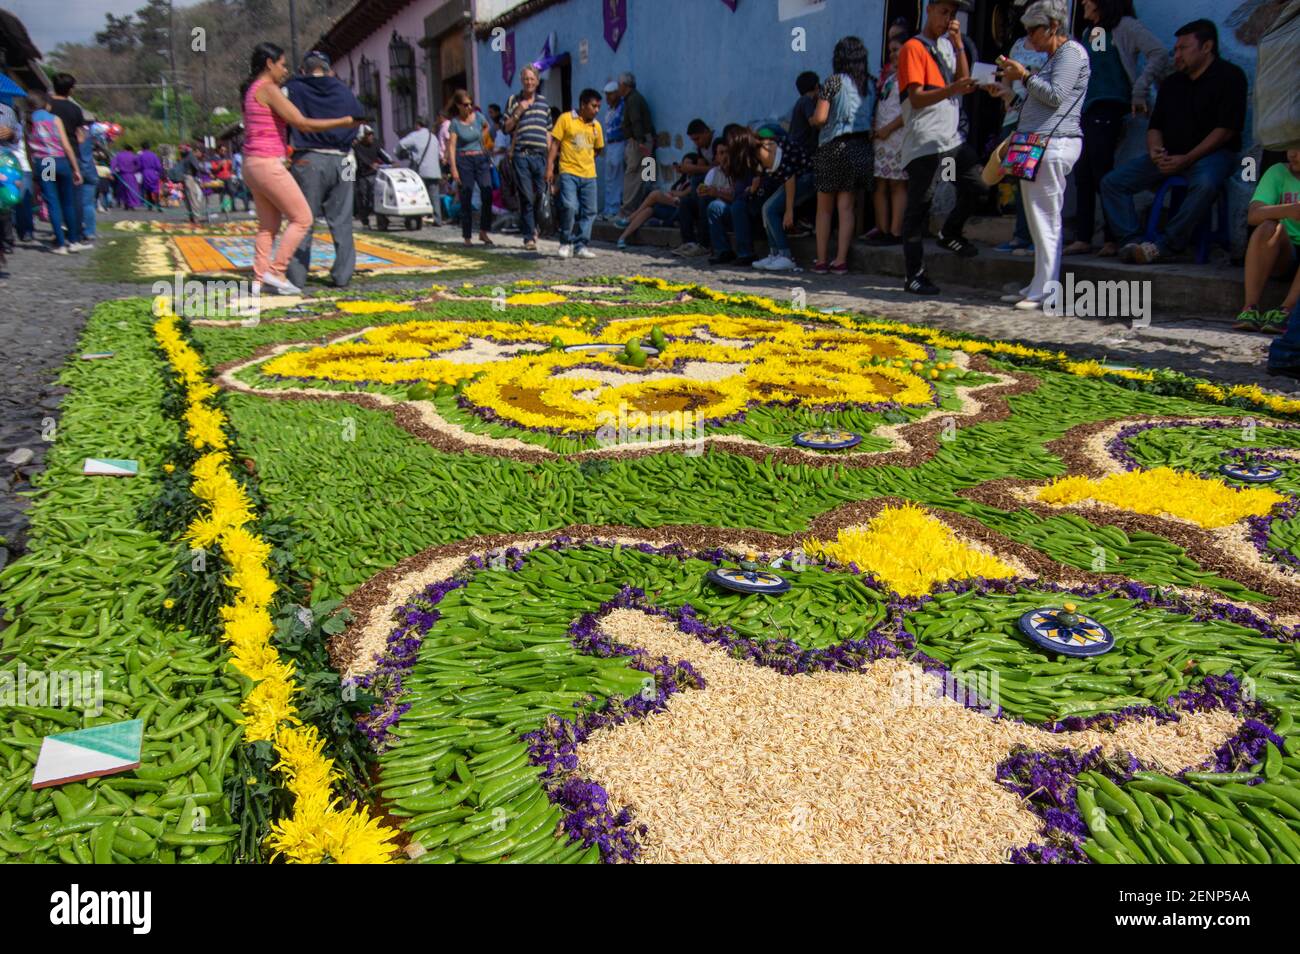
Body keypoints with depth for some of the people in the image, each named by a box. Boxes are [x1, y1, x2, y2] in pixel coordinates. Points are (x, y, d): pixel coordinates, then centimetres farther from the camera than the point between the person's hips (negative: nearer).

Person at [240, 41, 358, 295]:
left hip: (252, 164, 10)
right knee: (302, 218, -3)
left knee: (269, 225, 13)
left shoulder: (250, 91, 17)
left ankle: (259, 279, 11)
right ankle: (276, 271, -4)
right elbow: (303, 124, -16)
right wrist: (344, 121, -9)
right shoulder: (268, 89, -11)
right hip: (268, 164, -10)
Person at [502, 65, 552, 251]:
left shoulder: (544, 102, 17)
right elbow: (506, 128, 5)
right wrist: (518, 113, -9)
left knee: (540, 195, 2)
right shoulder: (513, 100, 8)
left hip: (540, 155, 3)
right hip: (521, 155, -3)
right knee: (526, 197, -6)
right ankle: (529, 237, -2)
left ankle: (533, 227, 25)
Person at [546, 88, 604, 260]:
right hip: (568, 172, -5)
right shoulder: (566, 119, -1)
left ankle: (581, 246, 12)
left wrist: (586, 160, 12)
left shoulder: (596, 125, 11)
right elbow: (555, 143, -2)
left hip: (589, 175, 5)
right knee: (569, 207, -17)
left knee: (589, 211, 2)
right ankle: (566, 243, 1)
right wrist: (549, 167, -7)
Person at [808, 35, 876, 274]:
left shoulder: (833, 81, -6)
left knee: (824, 208, 6)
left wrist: (811, 121, 9)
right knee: (846, 206, 6)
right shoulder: (871, 85, 8)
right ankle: (841, 259, 1)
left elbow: (820, 117, -11)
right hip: (861, 147, 4)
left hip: (834, 147, -4)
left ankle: (821, 260, 7)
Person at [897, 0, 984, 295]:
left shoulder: (948, 46, 20)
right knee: (918, 208, -5)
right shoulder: (914, 48, -3)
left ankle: (950, 234, 20)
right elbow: (916, 98, -13)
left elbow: (962, 82, 10)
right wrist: (952, 89, -28)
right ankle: (915, 275, -1)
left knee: (978, 185, -4)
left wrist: (959, 45, 1)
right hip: (923, 140, -7)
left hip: (952, 136, 7)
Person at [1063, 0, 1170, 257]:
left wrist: (1139, 92, -13)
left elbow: (1159, 54, -10)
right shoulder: (1088, 31, 20)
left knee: (1101, 174, -9)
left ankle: (1113, 239, -3)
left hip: (1107, 109, -8)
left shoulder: (1124, 26, -2)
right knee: (1083, 175, 6)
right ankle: (1082, 239, 10)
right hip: (1084, 111, 8)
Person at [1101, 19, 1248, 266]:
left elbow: (1226, 129, -11)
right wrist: (1154, 150, -8)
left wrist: (1186, 159, -20)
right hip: (1169, 156, 6)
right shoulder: (1172, 83, 19)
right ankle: (1133, 241, -25)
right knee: (1112, 181, -11)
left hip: (1212, 153, -6)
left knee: (1205, 183, -41)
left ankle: (1168, 247, -34)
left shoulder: (1229, 76, -2)